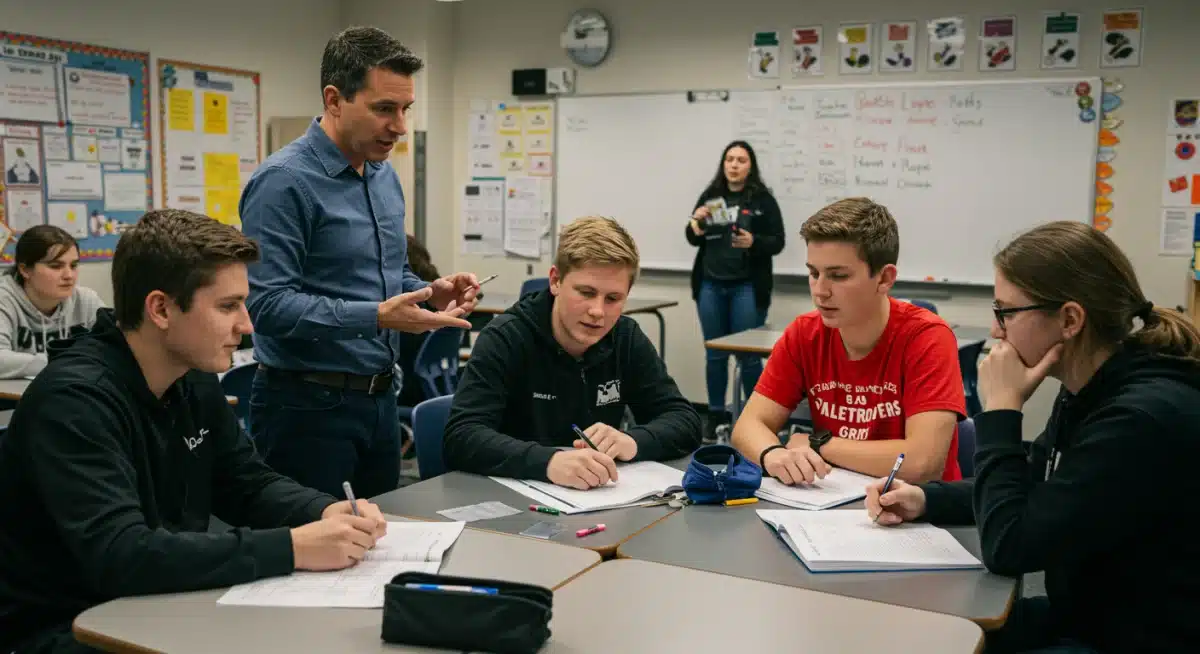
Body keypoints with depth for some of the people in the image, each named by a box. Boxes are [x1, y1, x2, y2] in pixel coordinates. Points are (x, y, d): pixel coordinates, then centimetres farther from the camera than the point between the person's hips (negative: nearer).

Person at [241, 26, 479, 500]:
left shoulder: (385, 176, 10)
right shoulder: (284, 181, -16)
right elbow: (267, 303, -23)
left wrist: (430, 293, -2)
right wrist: (377, 318, -28)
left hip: (380, 396, 8)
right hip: (307, 405, -8)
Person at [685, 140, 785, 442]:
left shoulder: (763, 199, -2)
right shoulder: (710, 196, 7)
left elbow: (777, 243, -5)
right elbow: (694, 240, 12)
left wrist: (753, 242, -23)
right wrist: (695, 223, -10)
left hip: (747, 288, -3)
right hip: (710, 286, 3)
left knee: (748, 355, -2)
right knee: (715, 354, 9)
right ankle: (716, 415, 18)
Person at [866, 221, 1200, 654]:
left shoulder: (1145, 418, -28)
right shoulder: (1091, 390, 1)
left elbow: (1008, 548, -25)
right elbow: (1028, 488, 15)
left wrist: (1001, 409, -19)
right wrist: (926, 499, -1)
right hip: (1084, 614, 8)